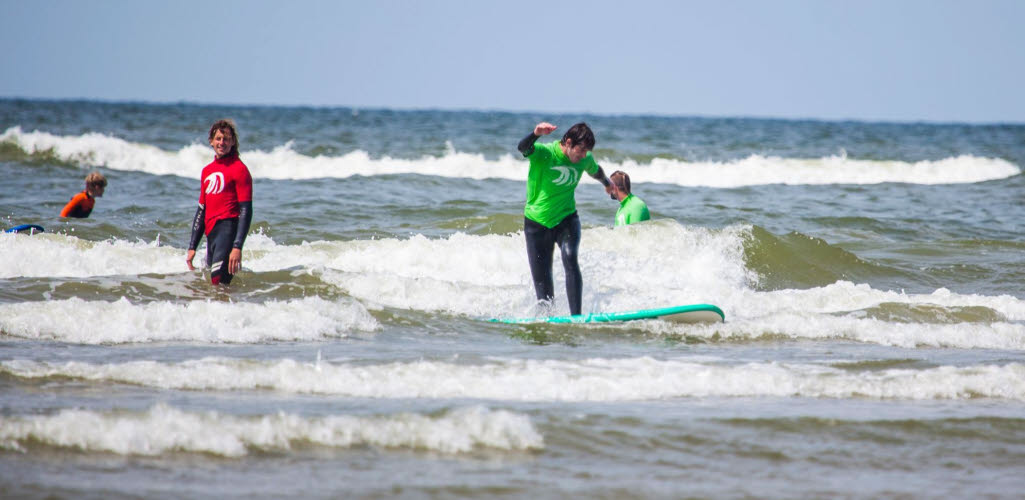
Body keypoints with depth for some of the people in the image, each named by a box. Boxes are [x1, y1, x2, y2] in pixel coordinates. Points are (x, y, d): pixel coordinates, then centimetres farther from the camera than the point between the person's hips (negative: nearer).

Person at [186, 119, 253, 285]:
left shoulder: (239, 169, -4)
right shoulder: (207, 171, 19)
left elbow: (246, 211, -10)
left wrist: (237, 247, -19)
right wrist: (192, 247, 19)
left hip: (228, 227, -8)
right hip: (211, 233, 8)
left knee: (218, 282, -20)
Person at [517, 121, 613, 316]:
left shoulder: (585, 159, -4)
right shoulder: (544, 153, -18)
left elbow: (595, 171, 21)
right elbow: (523, 148, -41)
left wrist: (607, 183, 43)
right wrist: (536, 134, -64)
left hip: (566, 220, 2)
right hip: (537, 221, -2)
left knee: (570, 259, -25)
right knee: (542, 280, -1)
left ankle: (576, 315, -28)